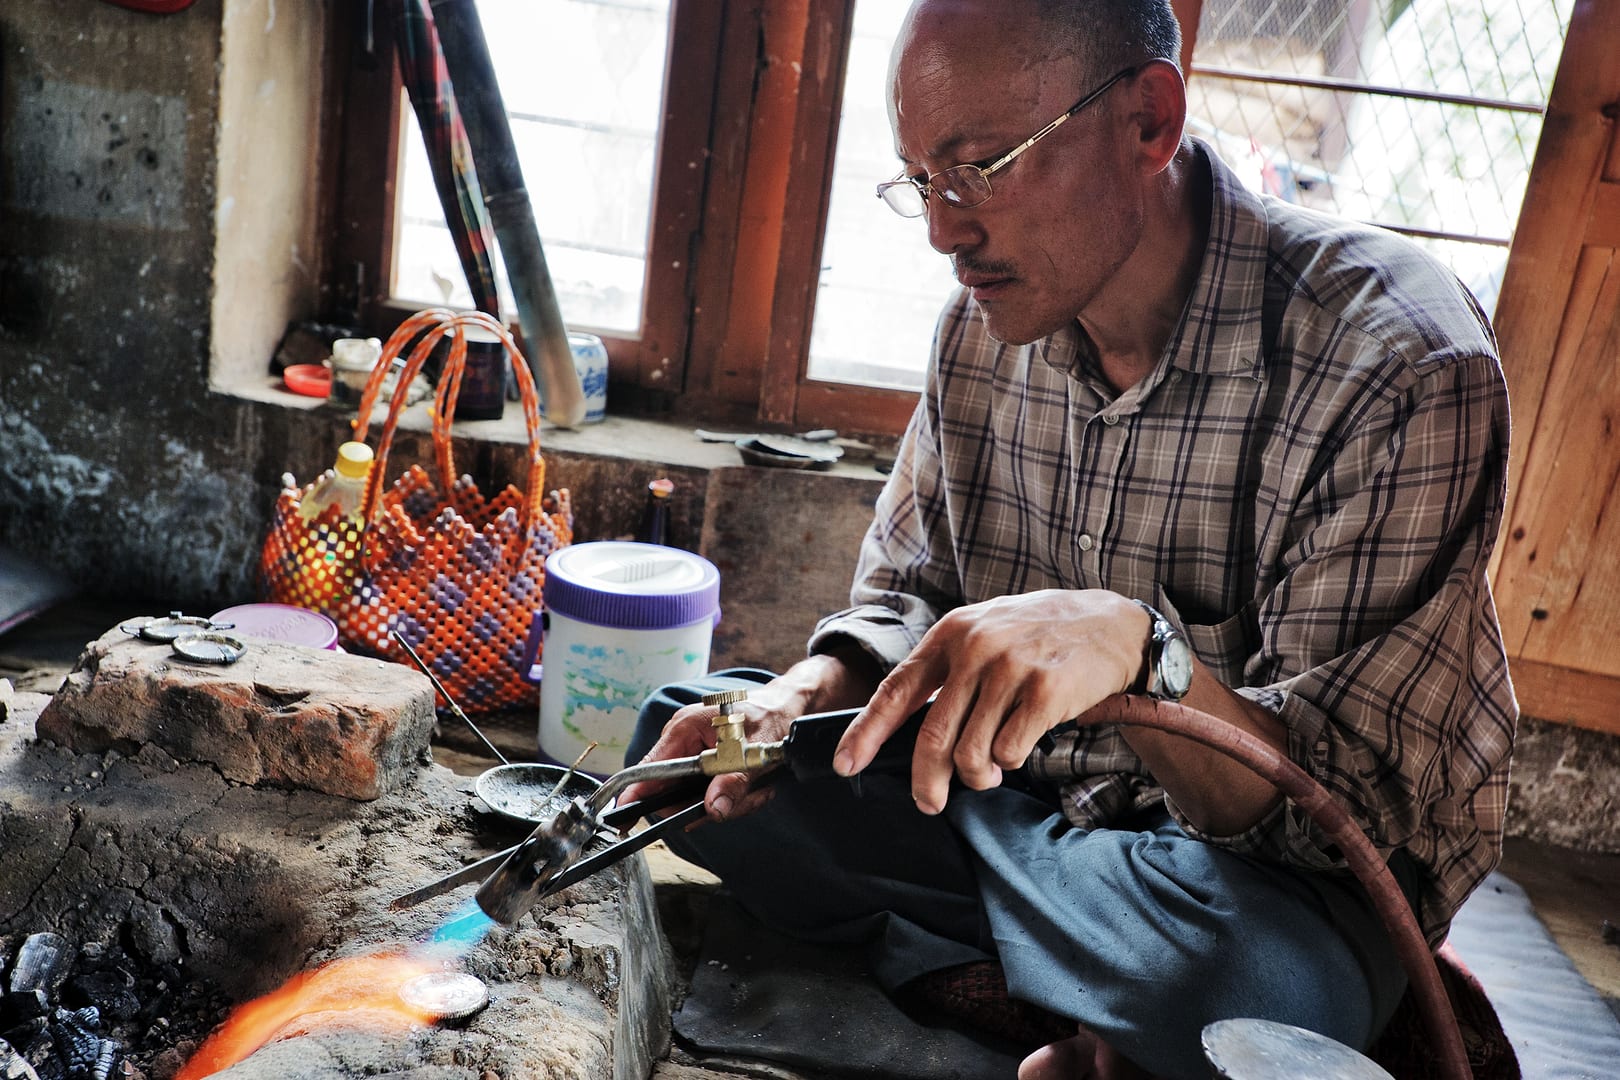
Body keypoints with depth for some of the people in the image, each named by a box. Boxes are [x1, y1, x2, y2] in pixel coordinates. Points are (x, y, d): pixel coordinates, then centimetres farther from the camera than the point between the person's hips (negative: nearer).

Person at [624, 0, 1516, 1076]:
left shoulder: (1399, 365, -23)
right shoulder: (988, 321, -3)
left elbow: (1350, 801, -25)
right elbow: (906, 597, 5)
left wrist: (1133, 648, -44)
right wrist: (807, 696, -17)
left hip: (1271, 872, -4)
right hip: (1016, 795, 5)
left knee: (1246, 967, -40)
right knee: (680, 728, -5)